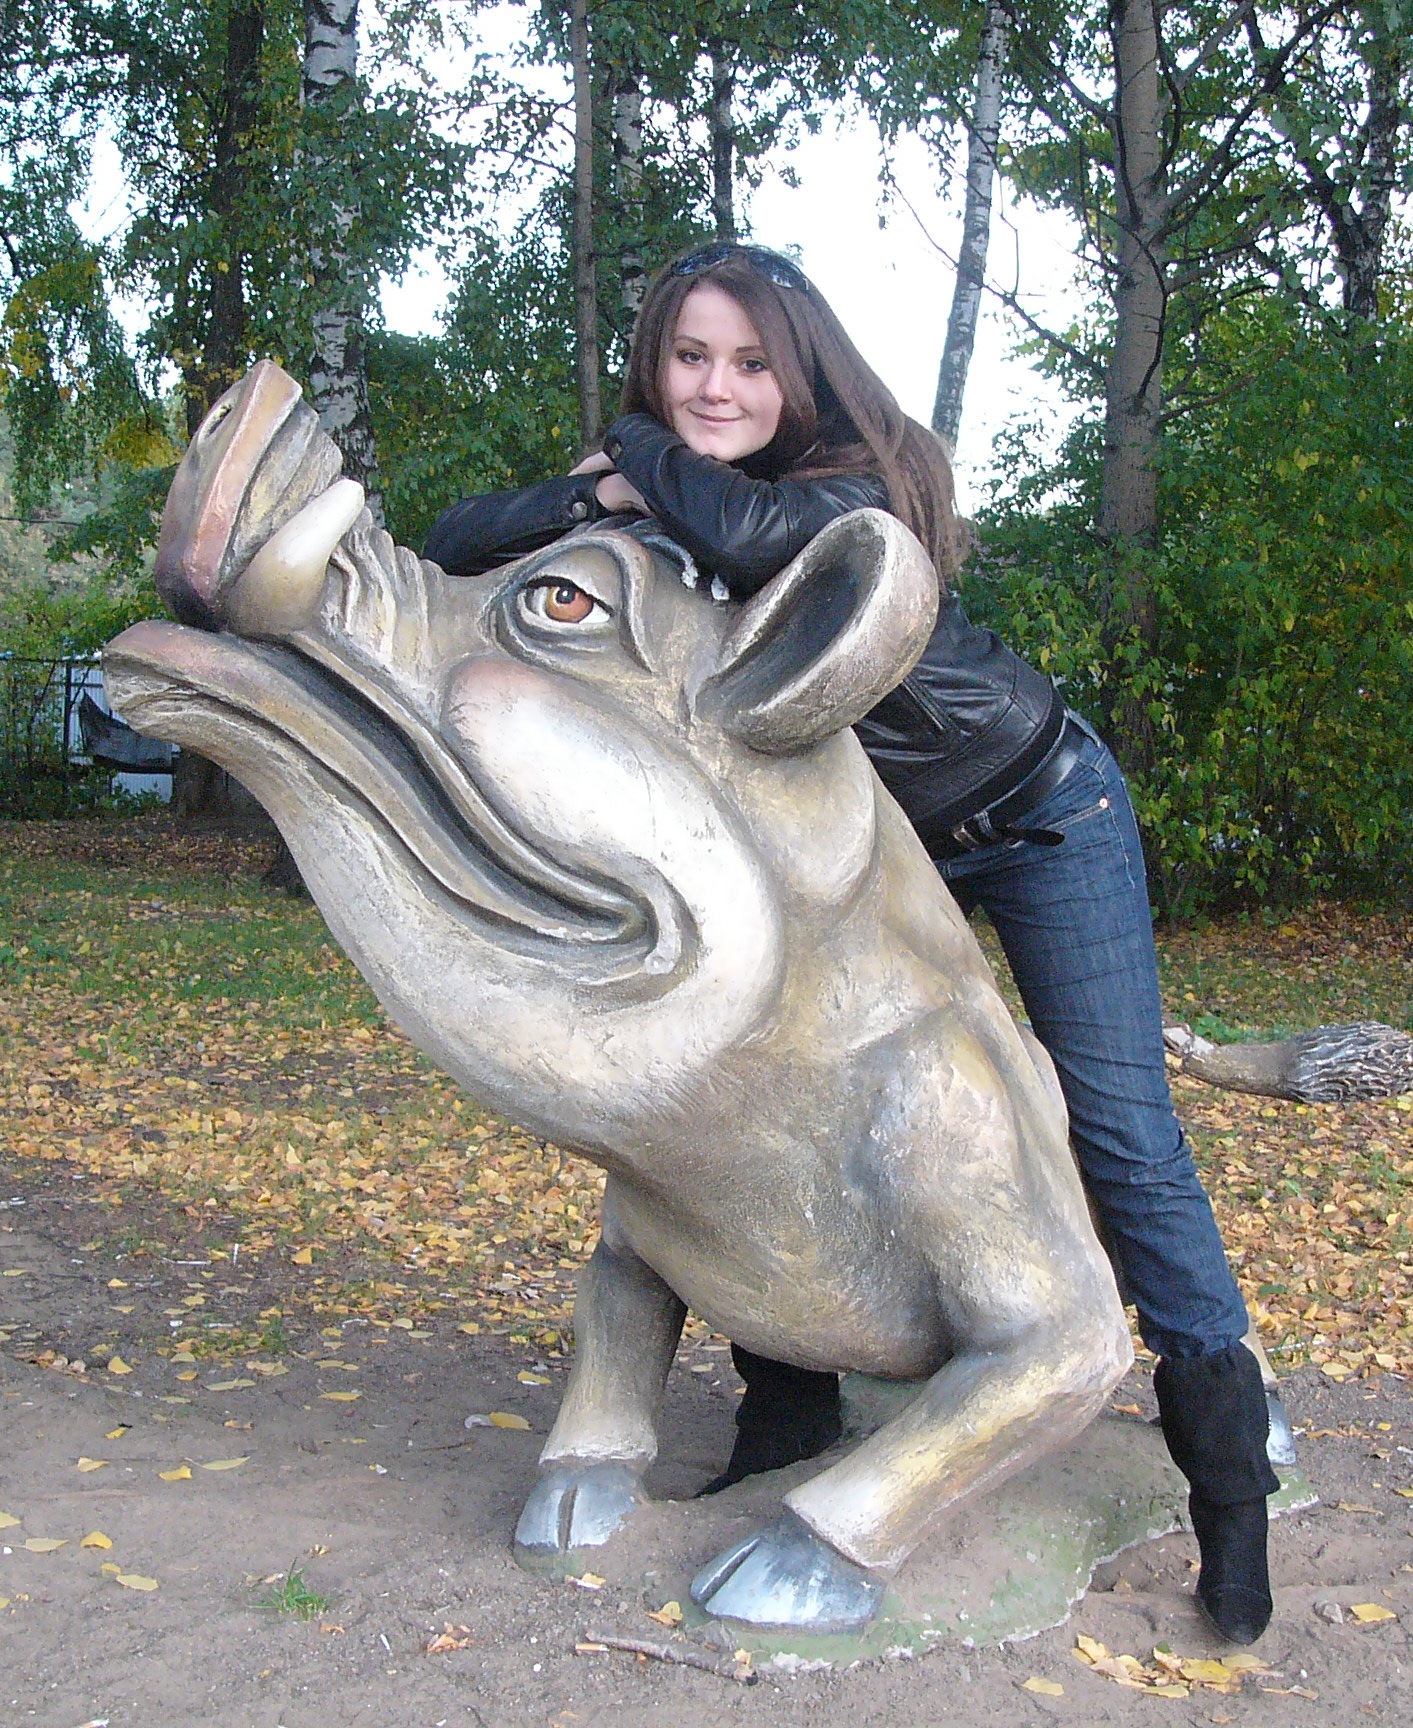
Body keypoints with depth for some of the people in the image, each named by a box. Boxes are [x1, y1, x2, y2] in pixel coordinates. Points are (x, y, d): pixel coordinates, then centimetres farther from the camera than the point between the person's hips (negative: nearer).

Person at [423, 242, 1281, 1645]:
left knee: (1120, 1131, -7)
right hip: (873, 845, 6)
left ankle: (1231, 1477, 4)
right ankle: (792, 1406, 21)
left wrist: (641, 460, -26)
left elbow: (760, 532, -47)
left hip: (1044, 817, -5)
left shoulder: (860, 482, -24)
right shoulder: (654, 504, -8)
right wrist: (599, 498, -31)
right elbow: (454, 544, -14)